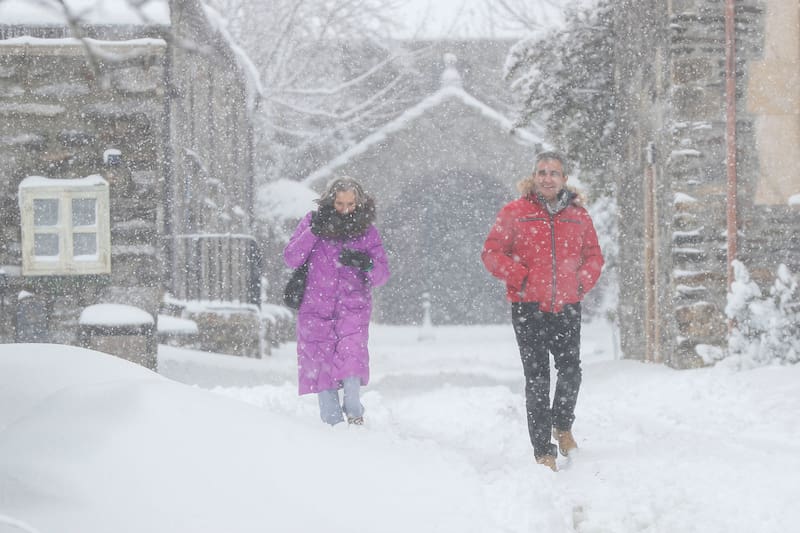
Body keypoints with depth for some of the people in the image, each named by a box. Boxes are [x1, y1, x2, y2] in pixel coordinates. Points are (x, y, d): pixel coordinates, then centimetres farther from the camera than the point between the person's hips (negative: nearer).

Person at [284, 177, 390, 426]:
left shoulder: (366, 229, 3)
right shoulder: (313, 221, 1)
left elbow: (382, 273, 1)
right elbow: (291, 258, -7)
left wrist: (366, 265, -21)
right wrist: (313, 231, -19)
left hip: (353, 305, 0)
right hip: (317, 305, 1)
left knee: (351, 353, -23)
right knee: (321, 362, -2)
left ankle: (352, 406, -8)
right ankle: (331, 421, 11)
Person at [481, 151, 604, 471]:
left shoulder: (578, 216, 9)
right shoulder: (514, 213, 0)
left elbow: (593, 255, 19)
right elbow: (492, 253, 0)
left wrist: (582, 283, 4)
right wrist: (520, 279, -9)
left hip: (567, 309, 2)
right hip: (529, 308, -2)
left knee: (571, 372, -2)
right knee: (537, 378, -1)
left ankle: (562, 426, 28)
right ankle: (543, 450, 4)